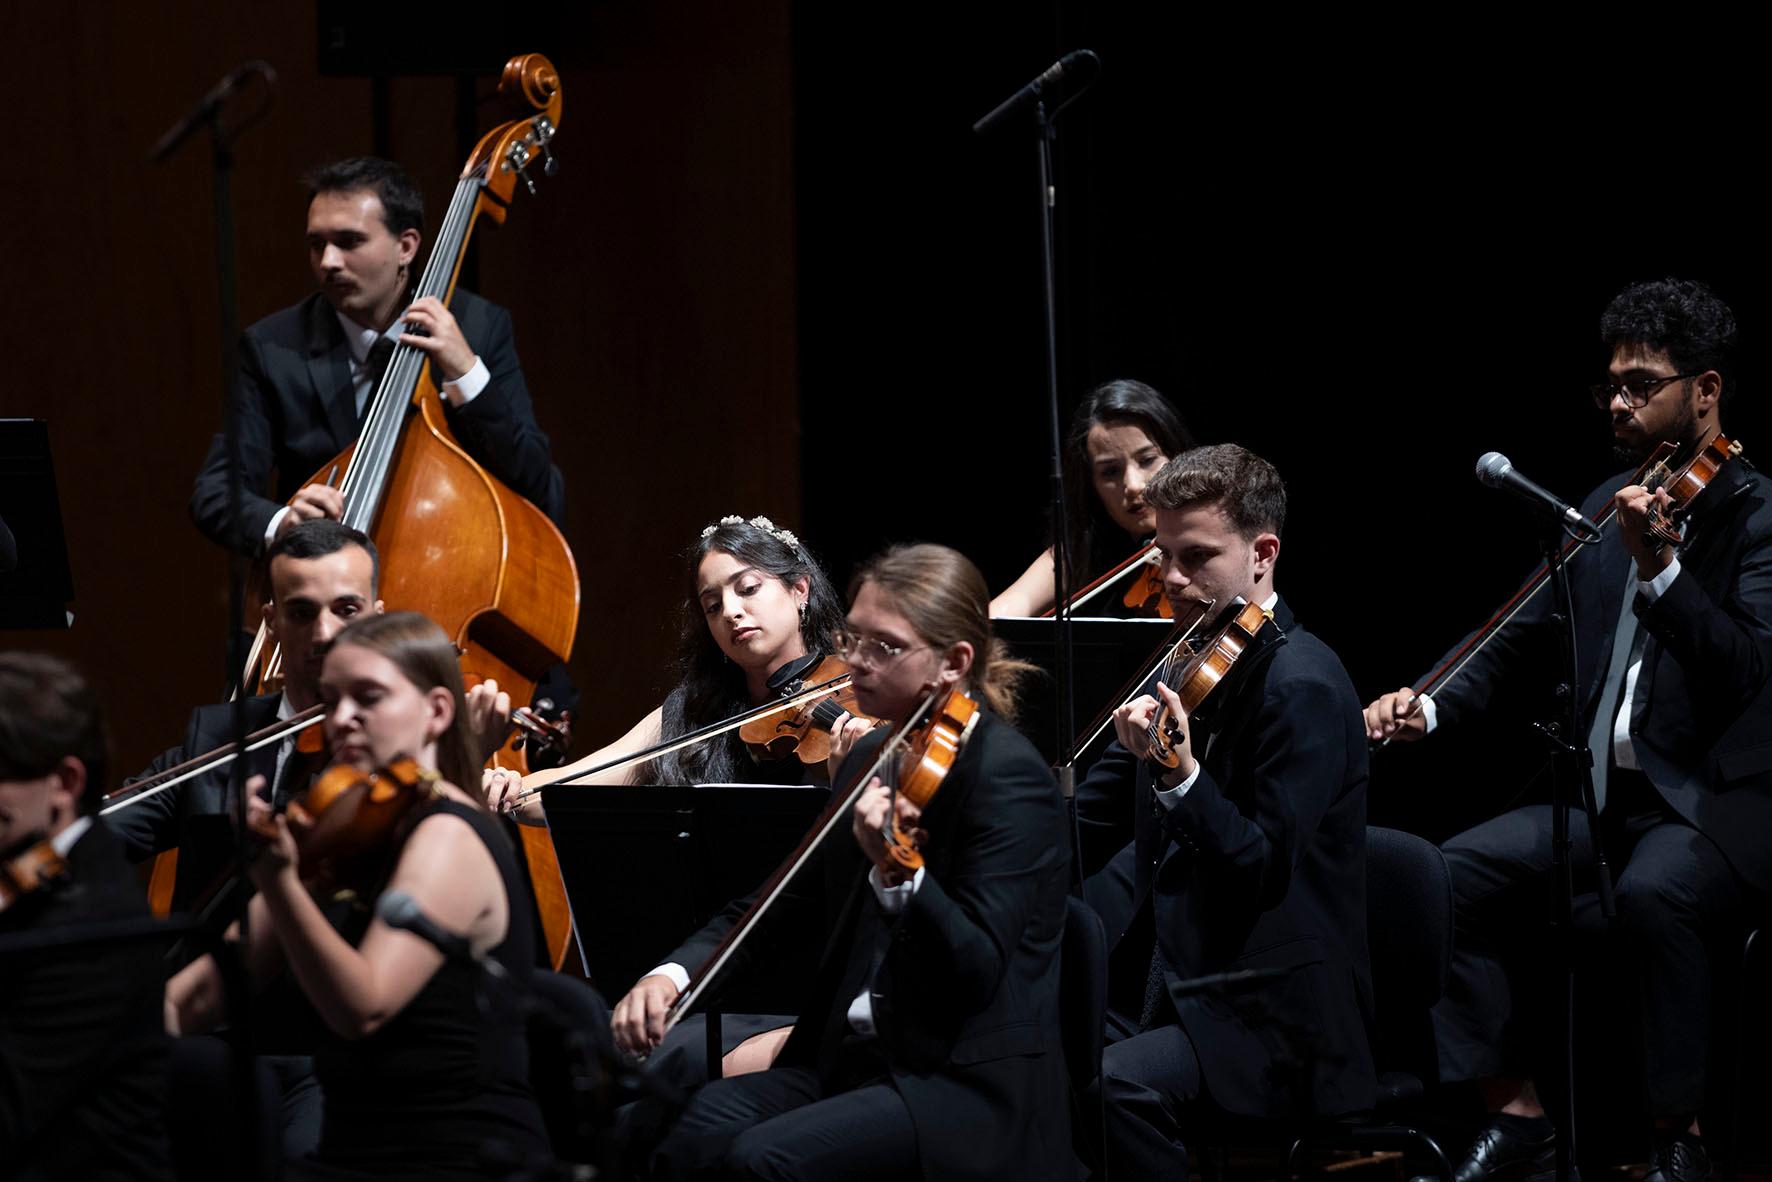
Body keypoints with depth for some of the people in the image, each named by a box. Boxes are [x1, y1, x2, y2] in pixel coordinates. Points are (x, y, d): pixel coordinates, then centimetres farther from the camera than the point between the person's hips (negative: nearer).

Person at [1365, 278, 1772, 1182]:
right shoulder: (1605, 511, 13)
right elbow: (1522, 635, 14)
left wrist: (1658, 568, -33)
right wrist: (1432, 709, -3)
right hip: (1606, 794, 7)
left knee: (1655, 890, -36)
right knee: (1462, 866, -12)